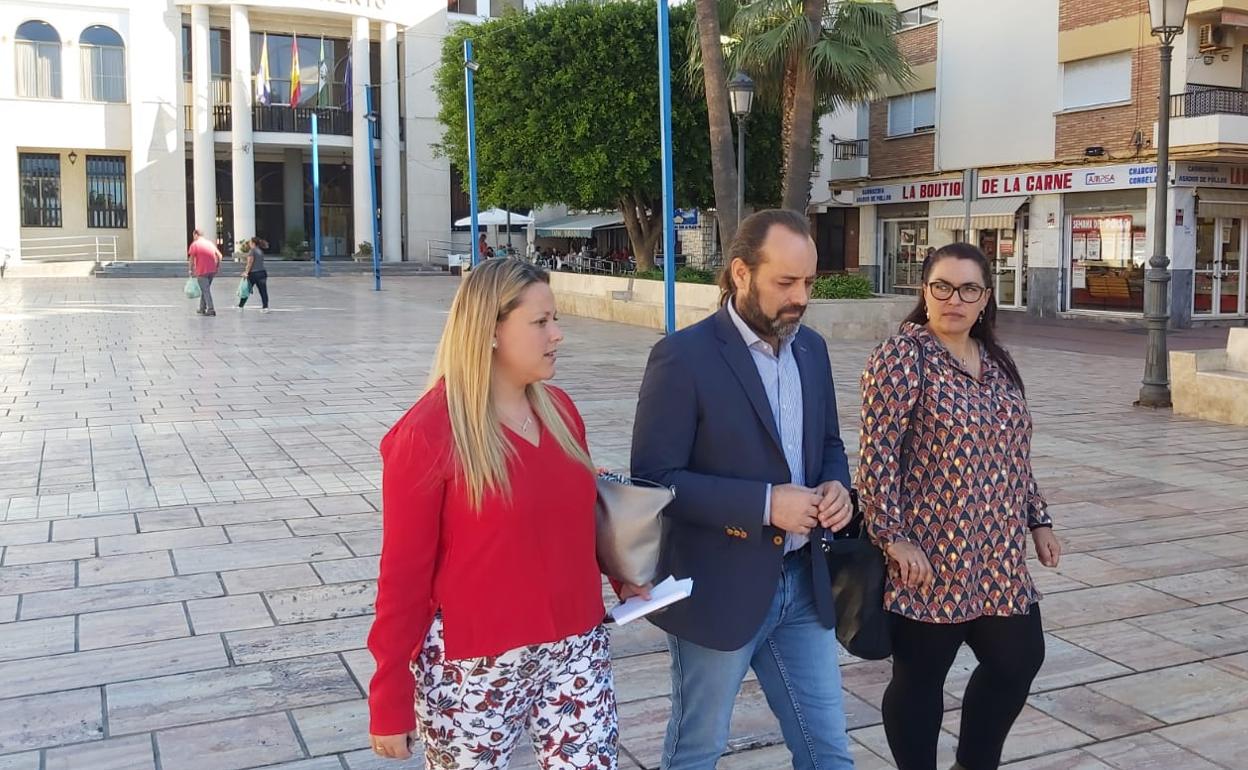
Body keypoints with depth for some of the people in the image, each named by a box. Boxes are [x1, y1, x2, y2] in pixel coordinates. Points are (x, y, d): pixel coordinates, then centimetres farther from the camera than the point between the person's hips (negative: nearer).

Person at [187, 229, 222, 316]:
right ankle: (202, 309, 23)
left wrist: (191, 269, 2)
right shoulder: (210, 243, 13)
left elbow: (191, 259, -8)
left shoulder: (195, 244, -3)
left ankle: (211, 309, -9)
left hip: (201, 271, -6)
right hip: (212, 270, 6)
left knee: (205, 290, -2)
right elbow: (219, 255, 9)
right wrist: (218, 266, 13)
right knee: (205, 289, 18)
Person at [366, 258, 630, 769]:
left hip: (575, 651, 5)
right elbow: (404, 573, -11)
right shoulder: (428, 433, -14)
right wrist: (389, 703, -8)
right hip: (474, 669, -5)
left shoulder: (559, 409, 3)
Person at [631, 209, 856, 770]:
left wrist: (836, 487, -7)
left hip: (802, 582, 6)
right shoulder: (684, 356, -16)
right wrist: (764, 504, -24)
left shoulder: (810, 348, 5)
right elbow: (654, 480, -19)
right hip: (718, 589, -6)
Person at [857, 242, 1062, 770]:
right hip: (930, 557, -8)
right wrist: (894, 537, -20)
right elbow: (877, 454, -16)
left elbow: (1013, 454, 19)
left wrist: (1038, 519, 16)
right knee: (919, 678, 5)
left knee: (1019, 660, 14)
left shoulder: (996, 361, 12)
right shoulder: (902, 356, -12)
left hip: (997, 556, 8)